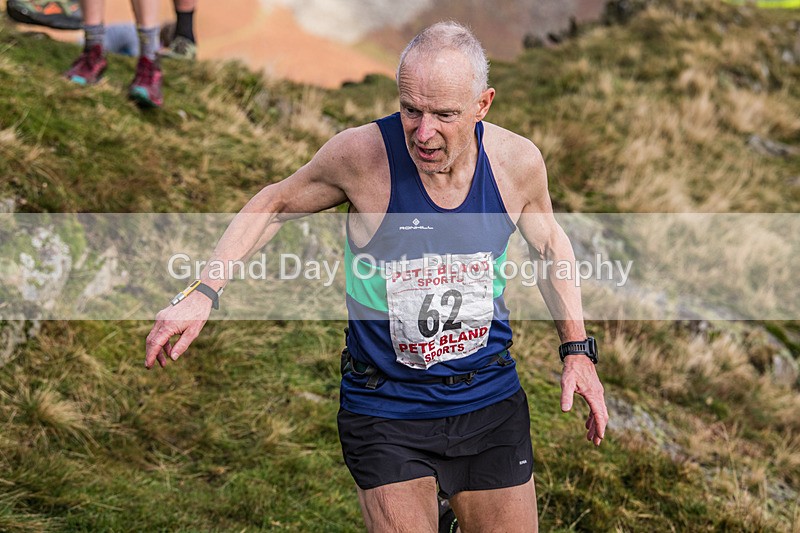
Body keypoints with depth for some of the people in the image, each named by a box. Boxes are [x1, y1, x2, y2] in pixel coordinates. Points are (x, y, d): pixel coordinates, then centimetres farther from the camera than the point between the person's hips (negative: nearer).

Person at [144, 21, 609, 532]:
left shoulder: (517, 160, -11)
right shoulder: (361, 154, -20)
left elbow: (548, 242, 10)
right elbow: (274, 204, -2)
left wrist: (578, 349, 5)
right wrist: (203, 293, -11)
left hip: (490, 400, 3)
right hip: (386, 409, -3)